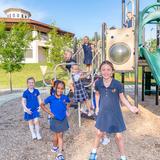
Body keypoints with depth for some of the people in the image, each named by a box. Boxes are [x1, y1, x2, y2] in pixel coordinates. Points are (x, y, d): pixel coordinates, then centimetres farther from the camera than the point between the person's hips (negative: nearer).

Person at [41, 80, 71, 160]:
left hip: (63, 119, 2)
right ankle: (54, 147, 43)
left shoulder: (65, 97, -11)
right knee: (56, 135, 15)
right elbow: (42, 105, -6)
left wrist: (66, 109, -2)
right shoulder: (51, 98, -19)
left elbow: (69, 103, 12)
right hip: (55, 120, -2)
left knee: (60, 136, 9)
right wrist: (49, 112, -10)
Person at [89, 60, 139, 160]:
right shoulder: (98, 83, -11)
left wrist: (130, 107, -18)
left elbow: (122, 97, -5)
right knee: (99, 133, 17)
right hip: (103, 112, 2)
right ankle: (94, 152, 40)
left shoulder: (118, 84, -18)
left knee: (118, 136, 8)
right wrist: (97, 107, 7)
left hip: (115, 113, -2)